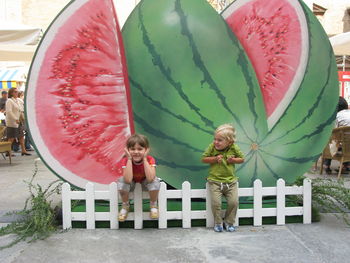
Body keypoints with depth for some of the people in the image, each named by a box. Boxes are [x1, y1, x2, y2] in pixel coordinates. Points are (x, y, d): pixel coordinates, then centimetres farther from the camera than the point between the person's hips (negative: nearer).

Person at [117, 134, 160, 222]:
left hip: (145, 182, 0)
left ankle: (153, 205, -4)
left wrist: (144, 159, -38)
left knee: (155, 181, -32)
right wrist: (129, 159, -39)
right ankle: (125, 206, -3)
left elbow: (150, 178, -41)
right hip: (132, 183, 1)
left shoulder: (150, 159, -26)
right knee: (122, 181, -30)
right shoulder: (125, 160, -25)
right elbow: (128, 180, -40)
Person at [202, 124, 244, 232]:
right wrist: (215, 159, -14)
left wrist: (233, 160, -11)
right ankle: (218, 223, 11)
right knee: (215, 203, -12)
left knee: (234, 202, -7)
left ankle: (229, 222, 17)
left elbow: (242, 159, 8)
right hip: (215, 181, -1)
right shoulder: (212, 147, -7)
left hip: (230, 181, 1)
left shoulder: (234, 148, -6)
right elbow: (203, 159, 0)